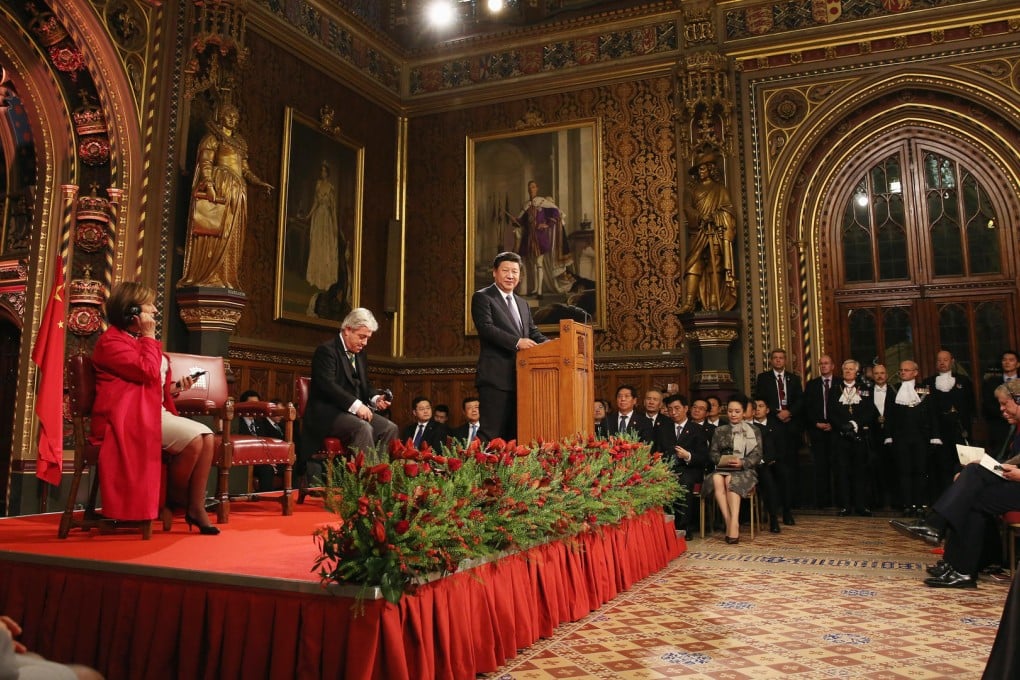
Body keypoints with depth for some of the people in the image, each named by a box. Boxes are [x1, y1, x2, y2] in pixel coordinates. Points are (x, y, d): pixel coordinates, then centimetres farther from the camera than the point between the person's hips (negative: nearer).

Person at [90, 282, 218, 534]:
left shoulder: (140, 340, 22)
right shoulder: (111, 341, -7)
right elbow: (148, 372, -20)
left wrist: (175, 386, 7)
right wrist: (149, 337, -9)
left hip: (154, 411, 9)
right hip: (129, 416, -9)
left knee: (207, 435, -12)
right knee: (193, 439, -26)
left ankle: (196, 506, -13)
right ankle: (176, 498, -3)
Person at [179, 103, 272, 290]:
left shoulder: (239, 142, 24)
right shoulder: (213, 137, 4)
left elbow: (245, 169, 22)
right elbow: (205, 162, -7)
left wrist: (260, 183, 7)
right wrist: (209, 185, -21)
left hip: (236, 193, 7)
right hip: (218, 188, -7)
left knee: (230, 237, 1)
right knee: (213, 233, -11)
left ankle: (223, 278, 0)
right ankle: (204, 277, -11)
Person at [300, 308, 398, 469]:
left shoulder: (360, 354, 18)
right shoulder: (326, 350, -8)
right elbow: (327, 385, -21)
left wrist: (375, 399, -1)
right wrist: (356, 405, -27)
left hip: (354, 411, 8)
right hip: (327, 413, -8)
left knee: (389, 427, -14)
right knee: (363, 428, -33)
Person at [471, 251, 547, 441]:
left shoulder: (523, 305, 23)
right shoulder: (482, 297, -1)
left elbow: (534, 333, 19)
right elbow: (486, 328, -14)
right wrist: (517, 342, -23)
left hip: (520, 377, 7)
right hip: (495, 377, -7)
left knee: (515, 434, 11)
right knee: (493, 434, -8)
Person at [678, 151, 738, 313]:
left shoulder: (720, 188, 15)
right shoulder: (692, 189, 16)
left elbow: (727, 209, 7)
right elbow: (687, 208, 2)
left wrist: (715, 217, -13)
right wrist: (701, 216, -15)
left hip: (715, 233, 0)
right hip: (697, 232, 1)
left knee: (715, 266, -6)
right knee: (694, 264, -12)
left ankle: (715, 302, -7)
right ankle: (689, 302, -19)